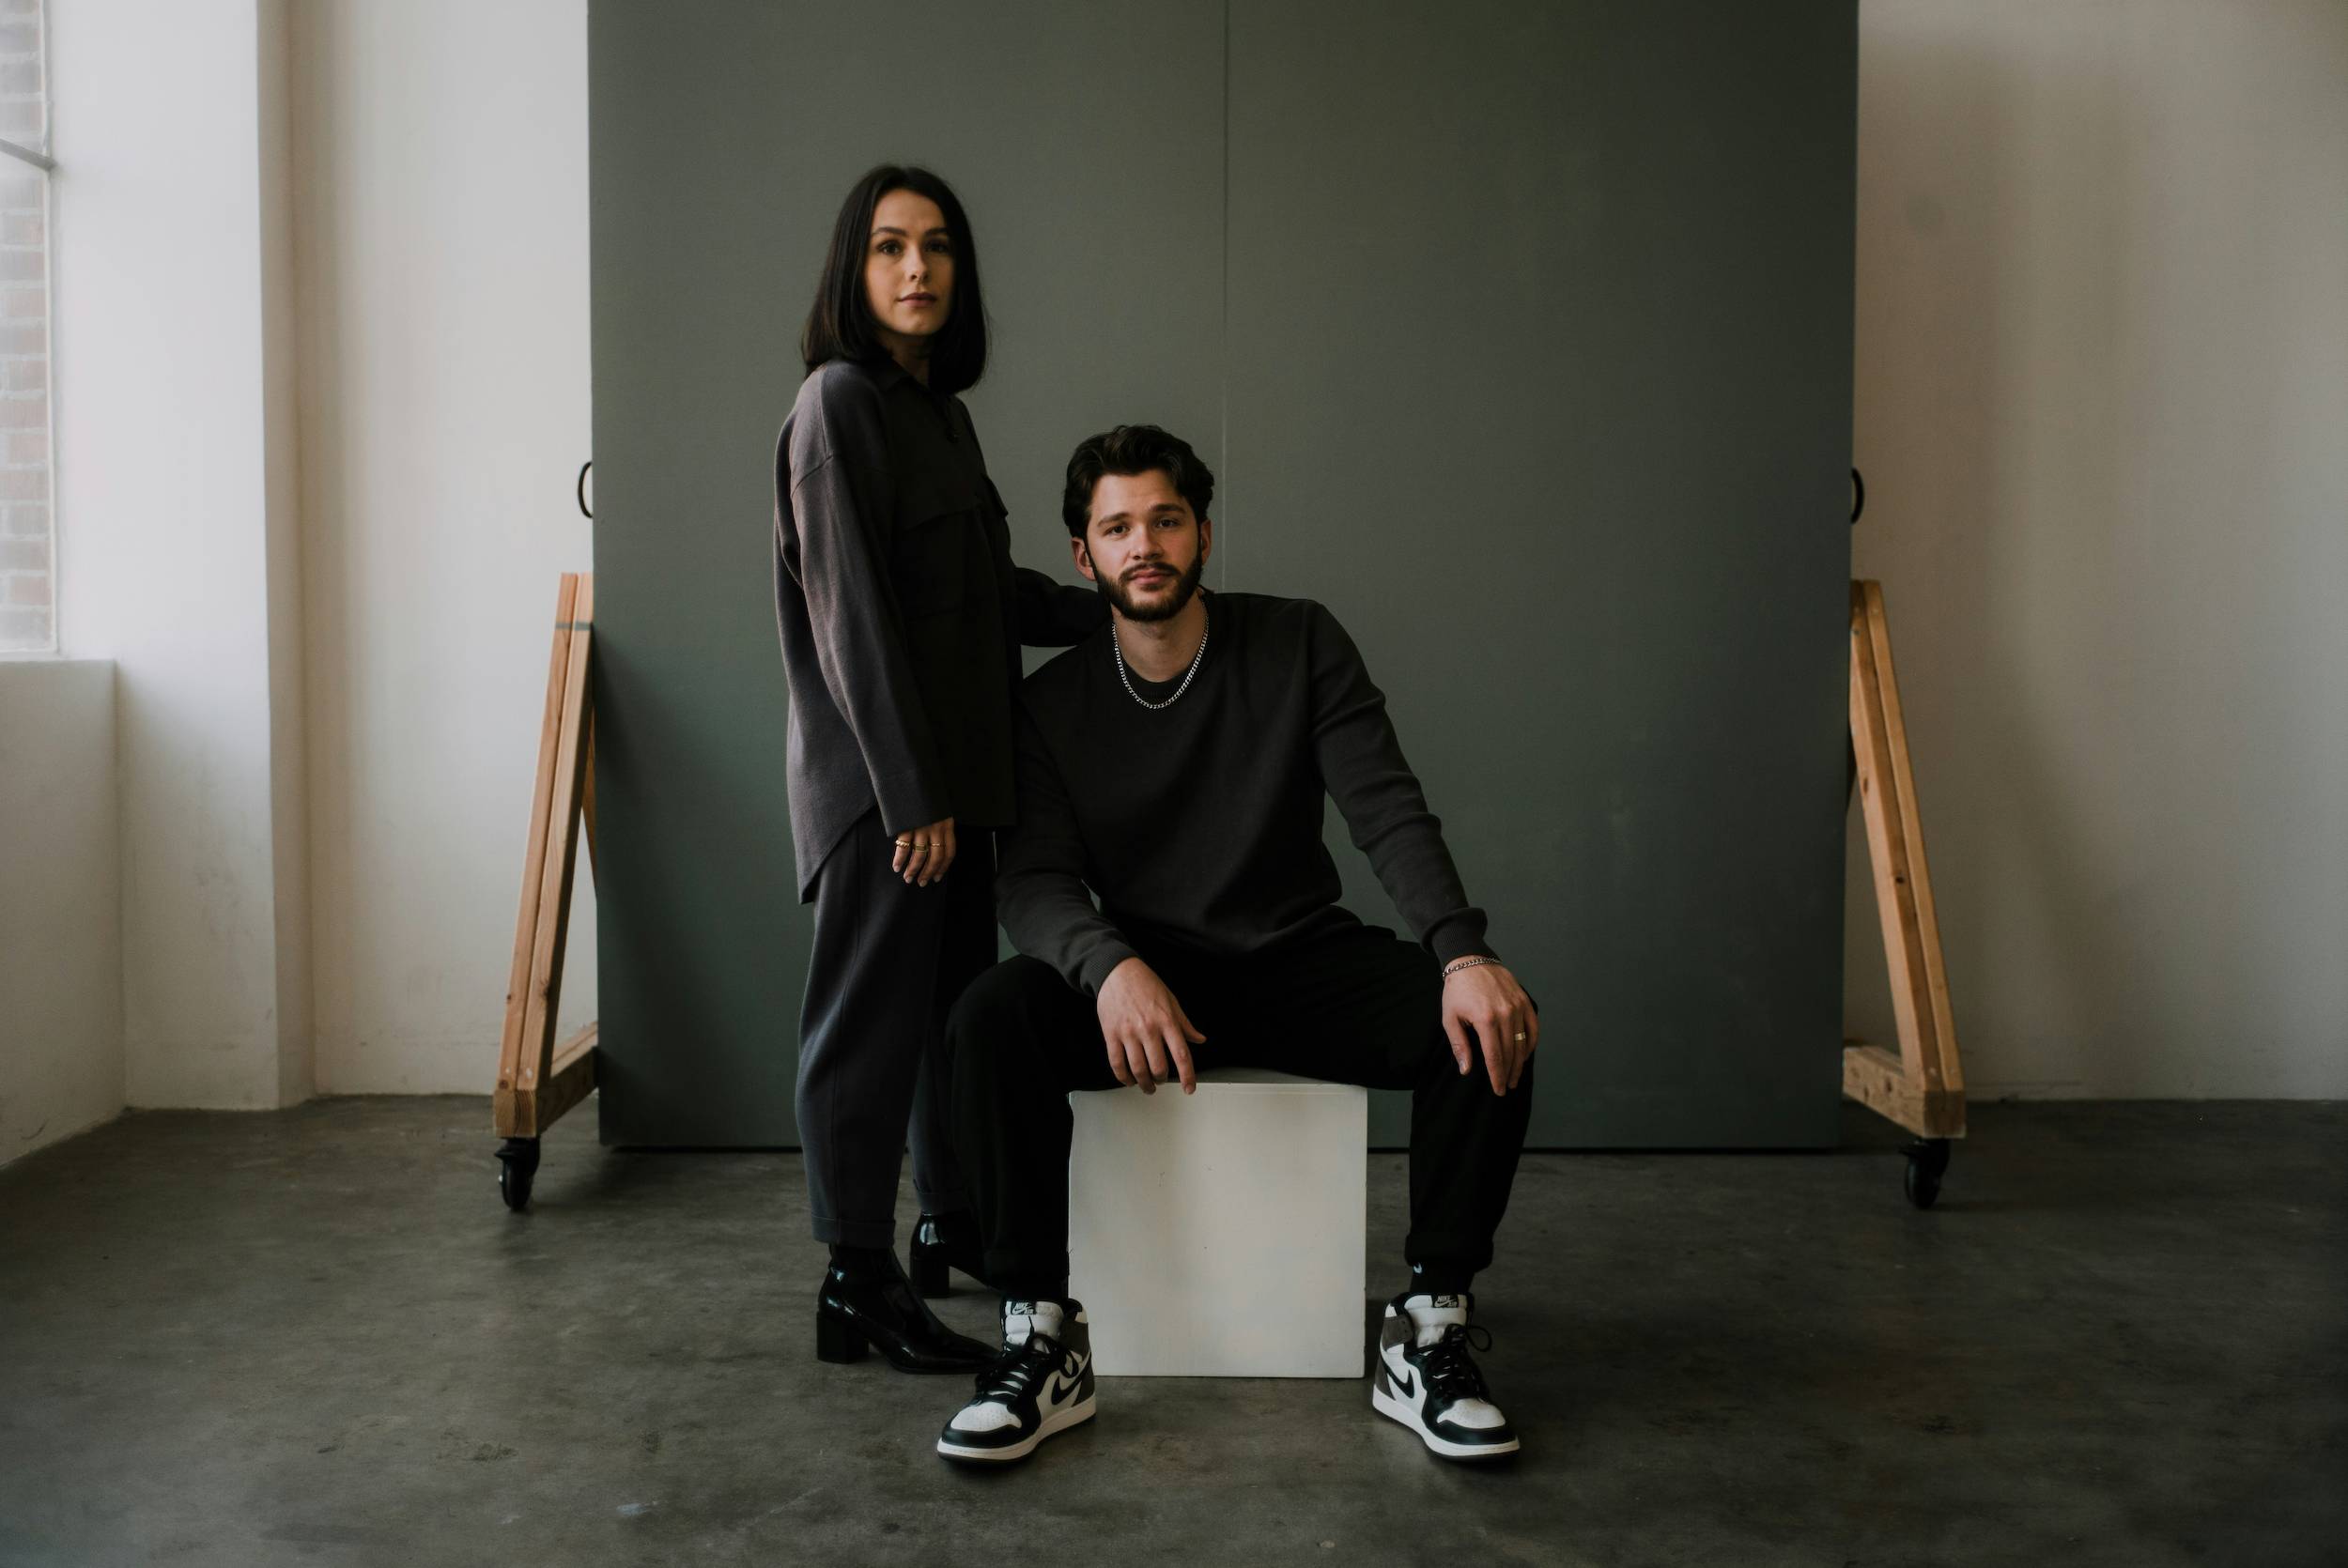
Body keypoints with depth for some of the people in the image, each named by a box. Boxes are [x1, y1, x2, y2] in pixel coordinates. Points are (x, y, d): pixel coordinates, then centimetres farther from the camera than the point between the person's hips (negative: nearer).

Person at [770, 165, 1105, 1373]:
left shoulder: (938, 404, 15)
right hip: (879, 776, -8)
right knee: (872, 1011, -2)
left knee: (958, 994, 15)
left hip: (953, 766, 9)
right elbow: (851, 611, -17)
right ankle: (857, 1282, 10)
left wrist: (1110, 613, 20)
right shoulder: (840, 400, -10)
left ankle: (952, 1224, 31)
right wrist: (910, 792, -19)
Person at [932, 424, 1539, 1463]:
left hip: (1301, 962, 1)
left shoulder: (1300, 645, 0)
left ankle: (1429, 1335, -16)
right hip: (1145, 976, 0)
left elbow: (1389, 813, -10)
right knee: (990, 1017, -30)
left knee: (1488, 1025, -26)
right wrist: (1113, 967, -34)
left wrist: (1463, 951, -29)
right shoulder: (1052, 703, 1)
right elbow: (1033, 879, -10)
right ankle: (1042, 1339, -21)